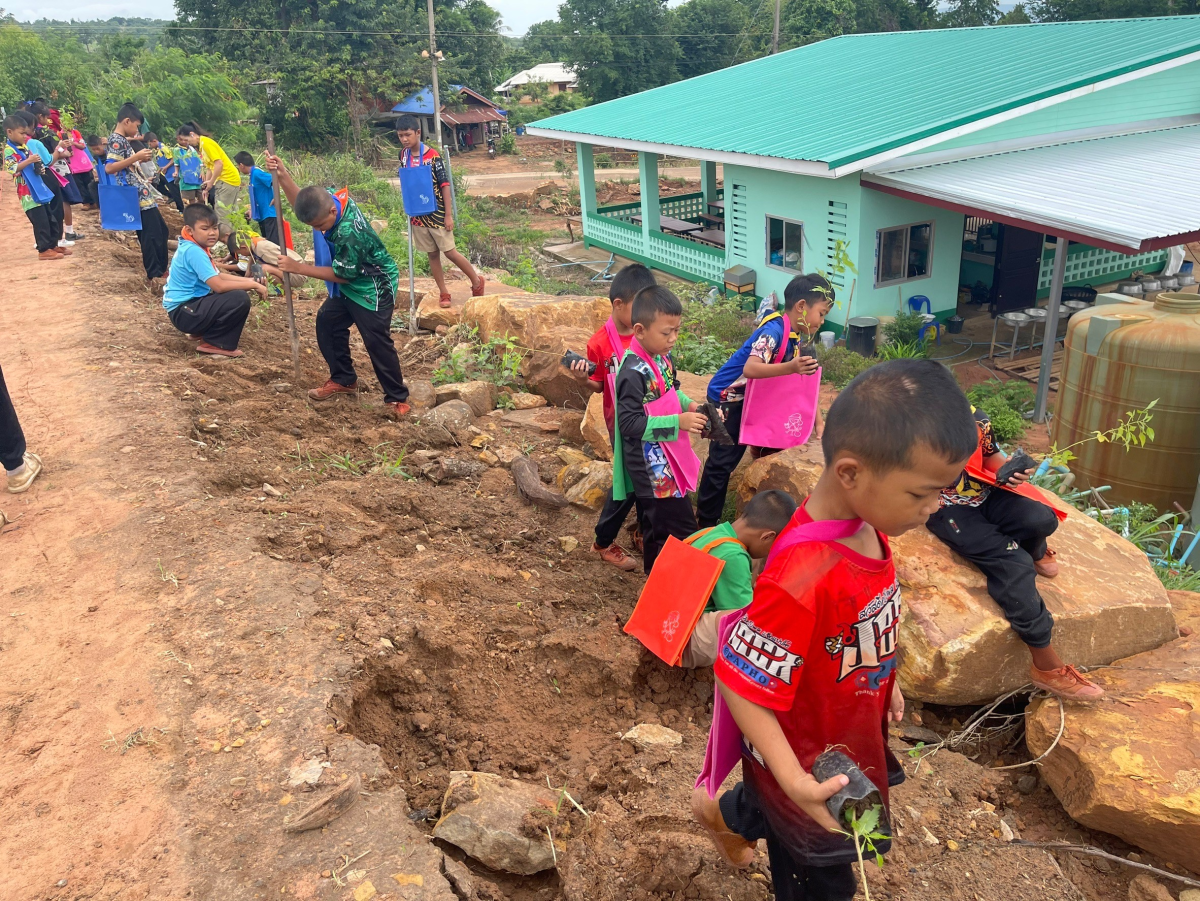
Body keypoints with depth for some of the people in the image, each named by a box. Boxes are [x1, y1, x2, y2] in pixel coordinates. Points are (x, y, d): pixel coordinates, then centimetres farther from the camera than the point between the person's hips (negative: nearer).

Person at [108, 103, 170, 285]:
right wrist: (136, 157, -23)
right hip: (137, 196, -10)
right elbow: (109, 168, -22)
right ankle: (155, 277, -3)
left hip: (142, 195, 10)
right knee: (151, 236, -7)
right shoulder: (117, 140, -11)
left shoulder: (123, 140, 18)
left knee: (161, 232, 16)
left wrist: (140, 160, 18)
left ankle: (159, 271, 24)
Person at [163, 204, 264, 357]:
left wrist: (248, 281, 3)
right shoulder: (194, 251, -21)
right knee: (240, 299, -24)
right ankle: (212, 343, -10)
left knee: (235, 292, 21)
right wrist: (253, 285, -18)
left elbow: (218, 276, 16)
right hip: (183, 312, -10)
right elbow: (219, 286, -28)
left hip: (190, 305, 10)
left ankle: (203, 331, 16)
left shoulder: (194, 247, 9)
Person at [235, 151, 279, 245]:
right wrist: (252, 210, 22)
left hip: (270, 214, -10)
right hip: (262, 215, 10)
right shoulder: (253, 174, 13)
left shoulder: (257, 173, -15)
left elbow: (276, 180, -26)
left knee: (273, 243, -13)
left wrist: (275, 198, -20)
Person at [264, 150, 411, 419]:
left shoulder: (349, 233, -36)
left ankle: (397, 399, -1)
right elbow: (301, 203, 10)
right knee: (327, 322, 12)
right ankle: (343, 379, 24)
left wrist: (298, 268, -18)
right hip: (351, 284, 10)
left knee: (376, 340, -11)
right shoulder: (328, 198, -12)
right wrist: (283, 176, -7)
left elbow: (341, 274, -23)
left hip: (374, 287, -10)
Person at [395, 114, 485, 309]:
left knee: (449, 252, -2)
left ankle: (477, 281, 17)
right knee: (432, 254, 10)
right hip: (418, 214, 5)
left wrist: (449, 214, -14)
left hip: (436, 213, -5)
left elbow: (444, 184, -13)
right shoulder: (403, 155, 2)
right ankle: (443, 293, 18)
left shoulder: (432, 155, -15)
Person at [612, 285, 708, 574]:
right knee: (681, 531, -5)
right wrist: (678, 422, -29)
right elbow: (630, 423, -26)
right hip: (651, 465, -9)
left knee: (658, 523, 22)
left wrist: (689, 404, -1)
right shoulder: (634, 373, -25)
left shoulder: (662, 357, 3)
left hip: (666, 458, 9)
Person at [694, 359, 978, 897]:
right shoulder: (803, 574, -40)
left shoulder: (870, 526, -13)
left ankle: (728, 816, 64)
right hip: (811, 762, -8)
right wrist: (796, 783, -38)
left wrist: (885, 680, 17)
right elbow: (741, 684, -33)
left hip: (853, 733, 8)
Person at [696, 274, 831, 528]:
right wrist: (790, 367, -52)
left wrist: (818, 424, 2)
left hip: (754, 398, 9)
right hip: (727, 398, -9)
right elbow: (750, 369, -41)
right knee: (722, 461, -4)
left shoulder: (798, 338, 1)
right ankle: (705, 523, 6)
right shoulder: (774, 330, -26)